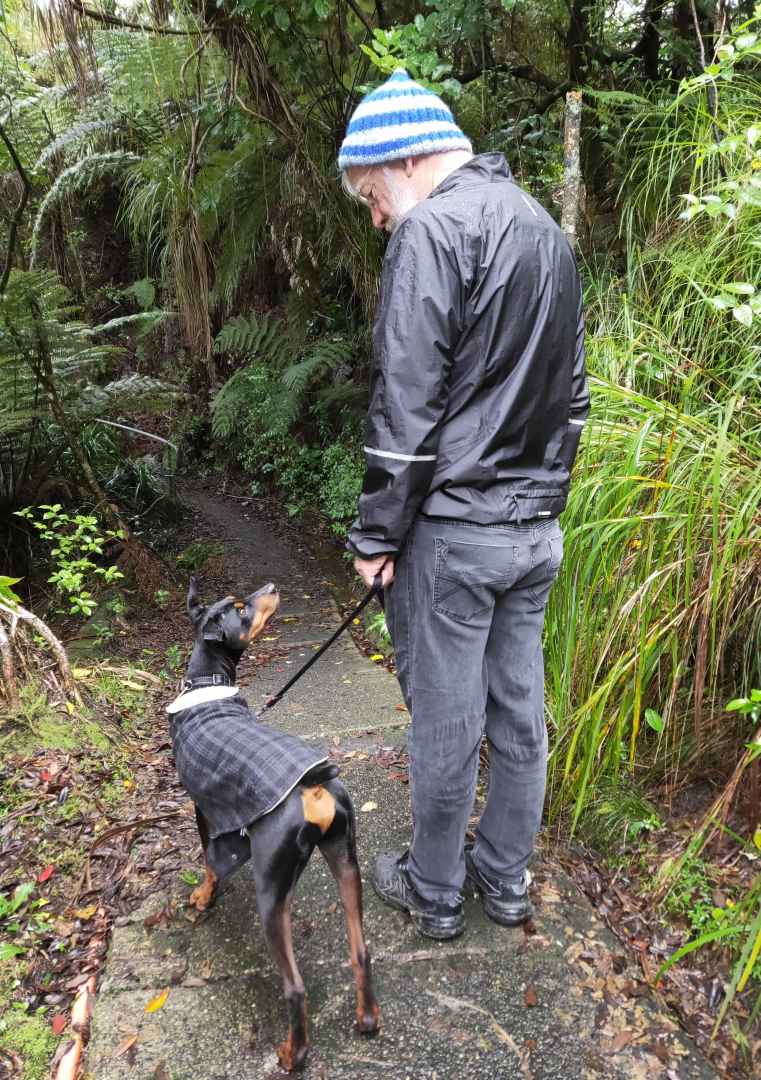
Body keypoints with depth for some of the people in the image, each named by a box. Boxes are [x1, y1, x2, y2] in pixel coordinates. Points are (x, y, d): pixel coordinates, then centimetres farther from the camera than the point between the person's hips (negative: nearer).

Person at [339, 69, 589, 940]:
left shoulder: (431, 228, -12)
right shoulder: (548, 230, 16)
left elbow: (406, 403, -18)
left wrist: (377, 533, -10)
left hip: (453, 529, -8)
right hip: (537, 530, 8)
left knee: (445, 721, 6)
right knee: (519, 708, 16)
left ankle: (435, 893, 26)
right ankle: (506, 878, 33)